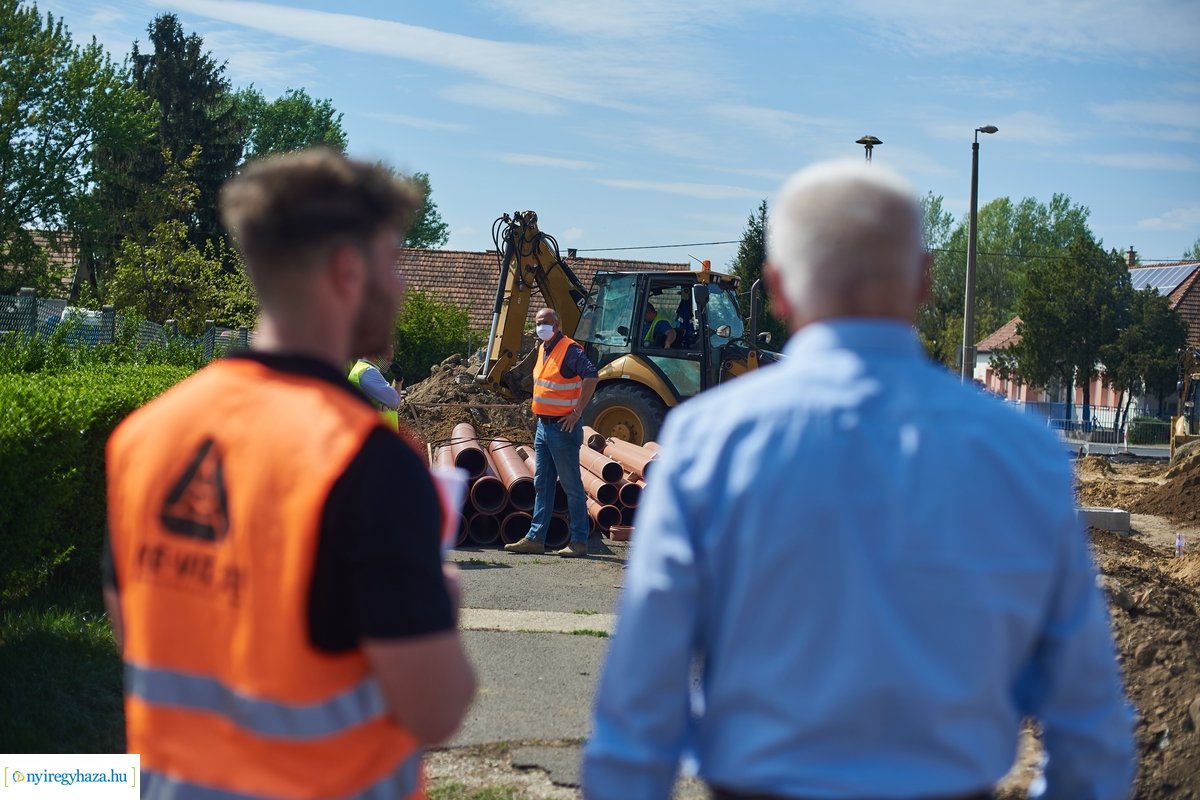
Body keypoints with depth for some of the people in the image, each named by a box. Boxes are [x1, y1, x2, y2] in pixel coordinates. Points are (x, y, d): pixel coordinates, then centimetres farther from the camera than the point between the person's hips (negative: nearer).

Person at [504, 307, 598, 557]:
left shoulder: (569, 350, -15)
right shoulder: (543, 349, 13)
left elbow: (591, 376, -28)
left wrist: (577, 412, -25)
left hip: (562, 427, -9)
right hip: (543, 426, 9)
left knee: (571, 486, -3)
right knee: (542, 484, 12)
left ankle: (579, 541, 2)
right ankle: (535, 538, 17)